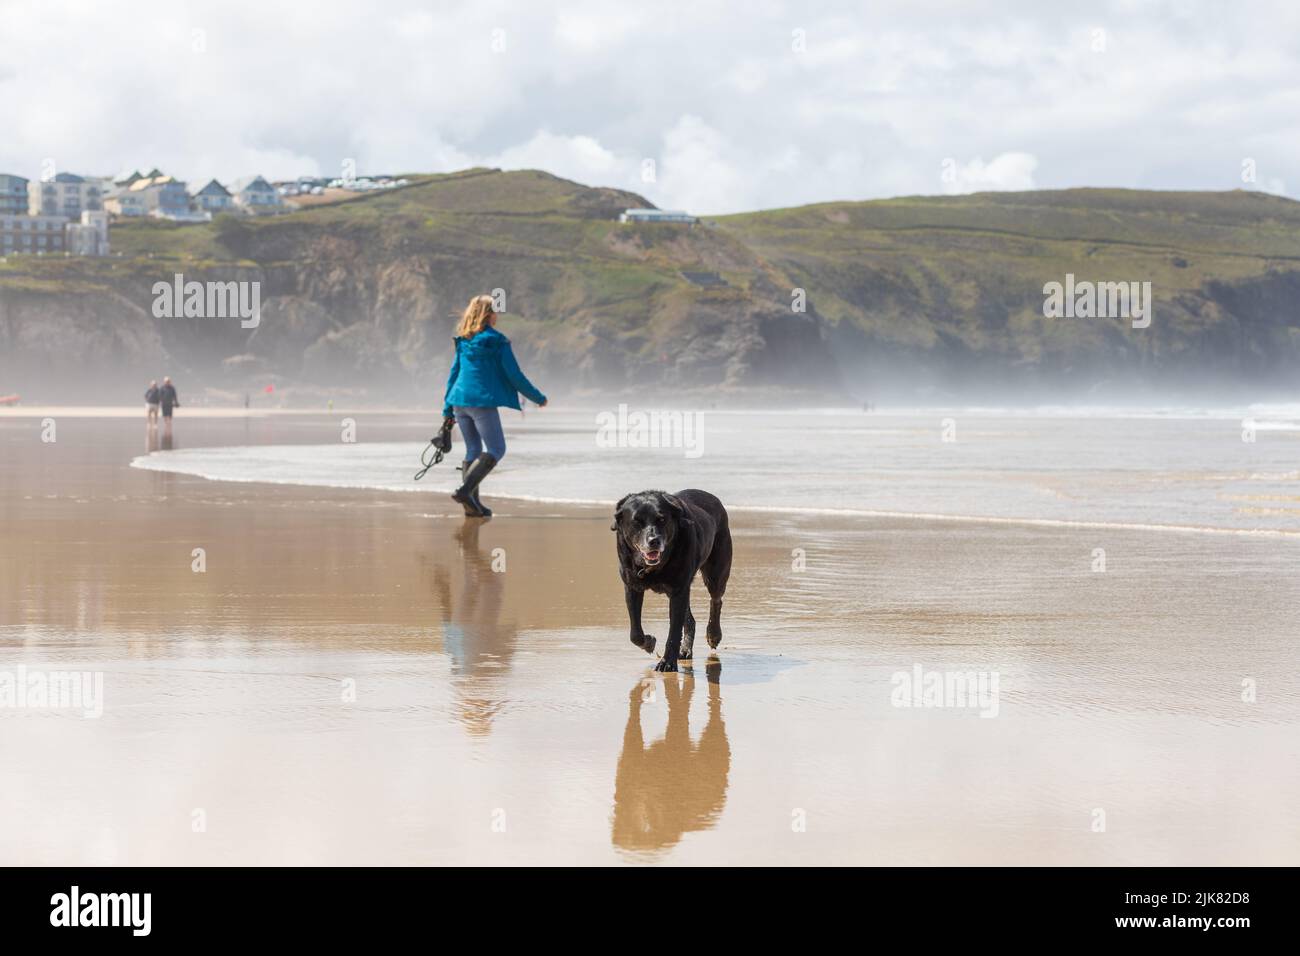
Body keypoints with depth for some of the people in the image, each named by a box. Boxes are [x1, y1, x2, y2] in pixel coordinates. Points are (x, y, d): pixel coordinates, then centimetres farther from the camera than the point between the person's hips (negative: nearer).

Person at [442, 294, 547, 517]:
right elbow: (514, 376, -4)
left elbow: (453, 374, 14)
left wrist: (447, 411, 19)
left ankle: (472, 504, 7)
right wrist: (538, 398, 8)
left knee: (473, 450, 14)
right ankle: (465, 490, -18)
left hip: (459, 399, 7)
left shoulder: (463, 342, 12)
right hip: (482, 401, -7)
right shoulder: (497, 342, -5)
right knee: (496, 449, -1)